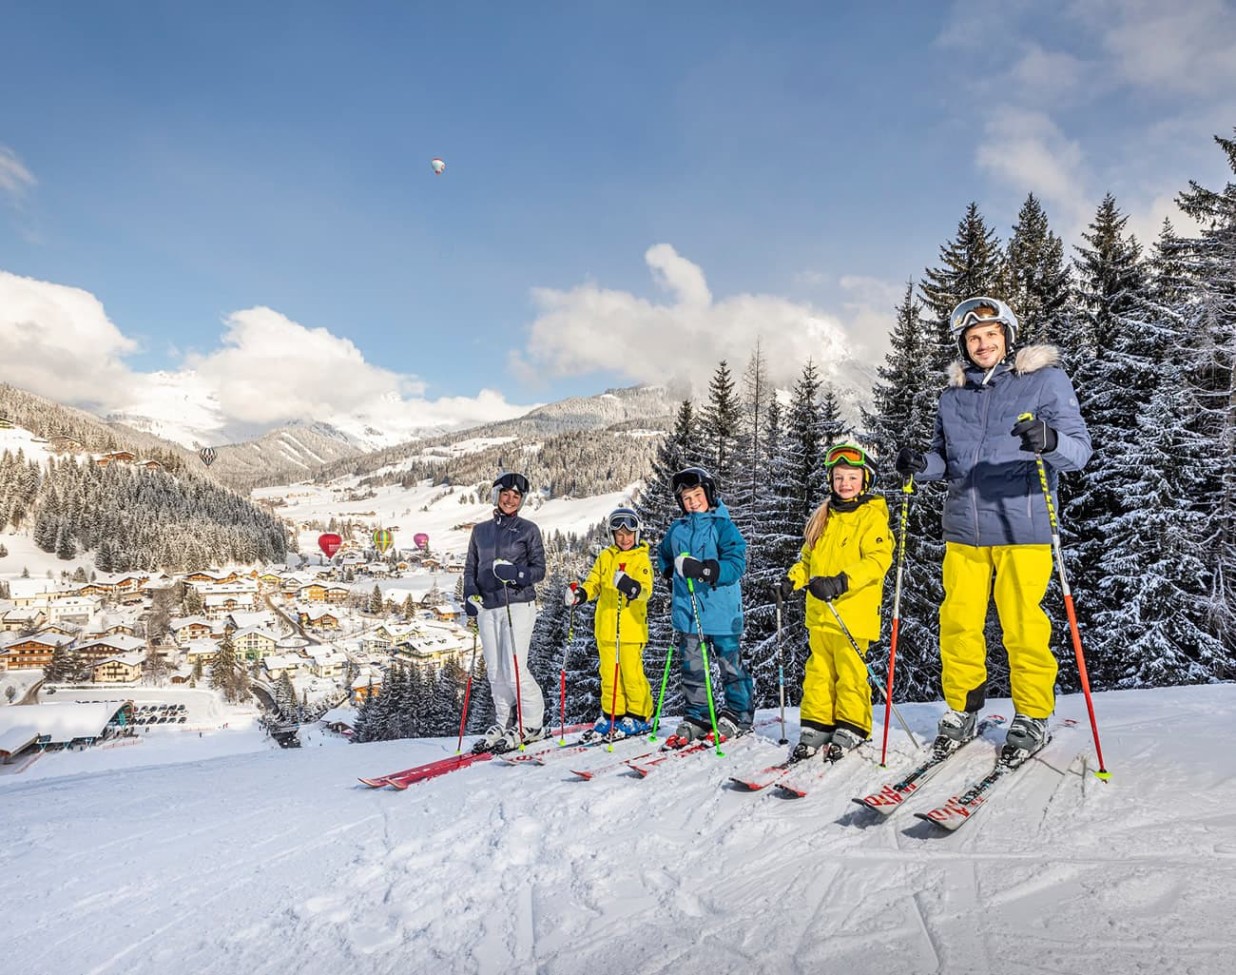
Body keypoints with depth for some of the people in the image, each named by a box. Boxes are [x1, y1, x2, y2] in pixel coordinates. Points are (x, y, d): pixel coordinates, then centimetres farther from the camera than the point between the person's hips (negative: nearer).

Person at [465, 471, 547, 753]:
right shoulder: (480, 530, 14)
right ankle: (504, 722, 21)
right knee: (495, 671, 7)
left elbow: (539, 569, -1)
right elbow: (470, 568, 16)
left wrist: (517, 574, -20)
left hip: (518, 604, -4)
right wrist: (470, 595, -1)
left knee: (515, 669, -8)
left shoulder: (528, 529, 2)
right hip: (486, 606, 4)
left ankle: (532, 724, 9)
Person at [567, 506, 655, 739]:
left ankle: (638, 716, 13)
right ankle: (611, 715, 22)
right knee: (609, 674, 10)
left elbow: (646, 590, -12)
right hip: (606, 627, 4)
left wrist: (634, 588, -34)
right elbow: (594, 583, 13)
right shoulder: (605, 557, 12)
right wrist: (580, 594, -8)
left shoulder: (642, 558, -1)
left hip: (631, 627, -4)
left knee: (632, 674, -2)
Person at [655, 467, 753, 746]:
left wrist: (705, 570, -28)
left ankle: (738, 715, 23)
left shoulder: (722, 525, -7)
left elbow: (736, 563, -17)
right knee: (691, 668, 12)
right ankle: (696, 718, 24)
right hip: (686, 612, 5)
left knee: (730, 665, 7)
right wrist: (674, 575, 12)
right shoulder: (677, 529, 9)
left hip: (721, 611, -5)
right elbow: (664, 556, 28)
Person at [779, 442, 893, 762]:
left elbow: (878, 560, -15)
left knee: (850, 670, 1)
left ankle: (851, 728, 16)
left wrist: (841, 582, -26)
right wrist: (793, 577, 5)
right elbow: (809, 558, 24)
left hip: (853, 613, -6)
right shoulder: (823, 517, 16)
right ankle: (816, 725, 21)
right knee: (818, 669, 11)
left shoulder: (873, 517, -4)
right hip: (819, 613, 6)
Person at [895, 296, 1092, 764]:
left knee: (1023, 625, 0)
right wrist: (922, 464, -4)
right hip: (963, 528, 4)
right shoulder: (953, 396, 14)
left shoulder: (1046, 380, 2)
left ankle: (1032, 716, 19)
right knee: (958, 623, 5)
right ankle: (961, 708, 22)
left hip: (1022, 527, -4)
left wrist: (1052, 441, -28)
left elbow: (1079, 448, -5)